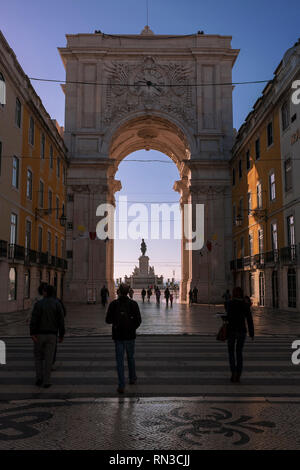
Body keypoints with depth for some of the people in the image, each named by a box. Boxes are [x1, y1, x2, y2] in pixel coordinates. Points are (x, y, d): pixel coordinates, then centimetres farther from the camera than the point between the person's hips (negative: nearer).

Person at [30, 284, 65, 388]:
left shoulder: (39, 303, -6)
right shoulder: (57, 304, -3)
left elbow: (34, 319, -15)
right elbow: (61, 321, -6)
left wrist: (32, 334, -17)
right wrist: (61, 335, 2)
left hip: (39, 334, 0)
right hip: (52, 335, 0)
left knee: (38, 357, 17)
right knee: (48, 359, 6)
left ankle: (39, 378, 9)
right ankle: (46, 382, 5)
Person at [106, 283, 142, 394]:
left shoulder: (113, 304, -8)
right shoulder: (133, 304, -9)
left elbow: (108, 320, -5)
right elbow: (138, 320, -9)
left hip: (118, 336, -1)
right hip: (130, 335, 1)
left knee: (119, 360, 4)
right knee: (131, 357, 21)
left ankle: (121, 385, -1)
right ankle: (132, 378, 36)